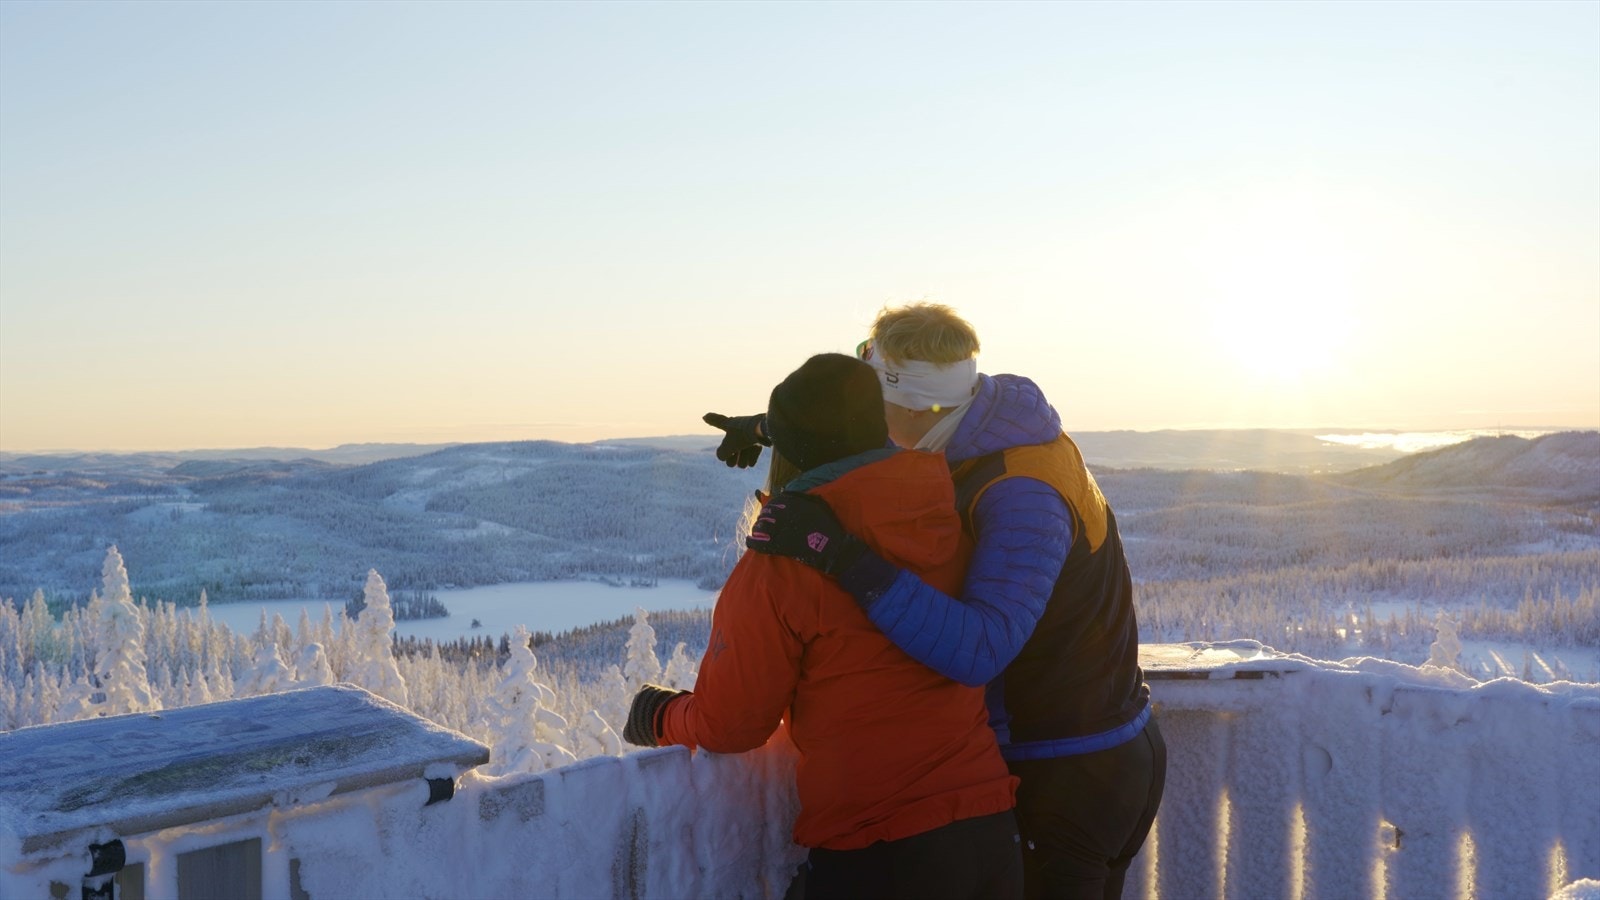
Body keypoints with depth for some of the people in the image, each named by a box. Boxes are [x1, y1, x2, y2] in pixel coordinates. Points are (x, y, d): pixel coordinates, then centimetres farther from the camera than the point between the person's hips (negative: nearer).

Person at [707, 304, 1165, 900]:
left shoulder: (1023, 497, -31)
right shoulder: (995, 421, -2)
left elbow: (977, 650, -41)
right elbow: (876, 425, 15)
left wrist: (839, 554, -43)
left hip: (1066, 779, -9)